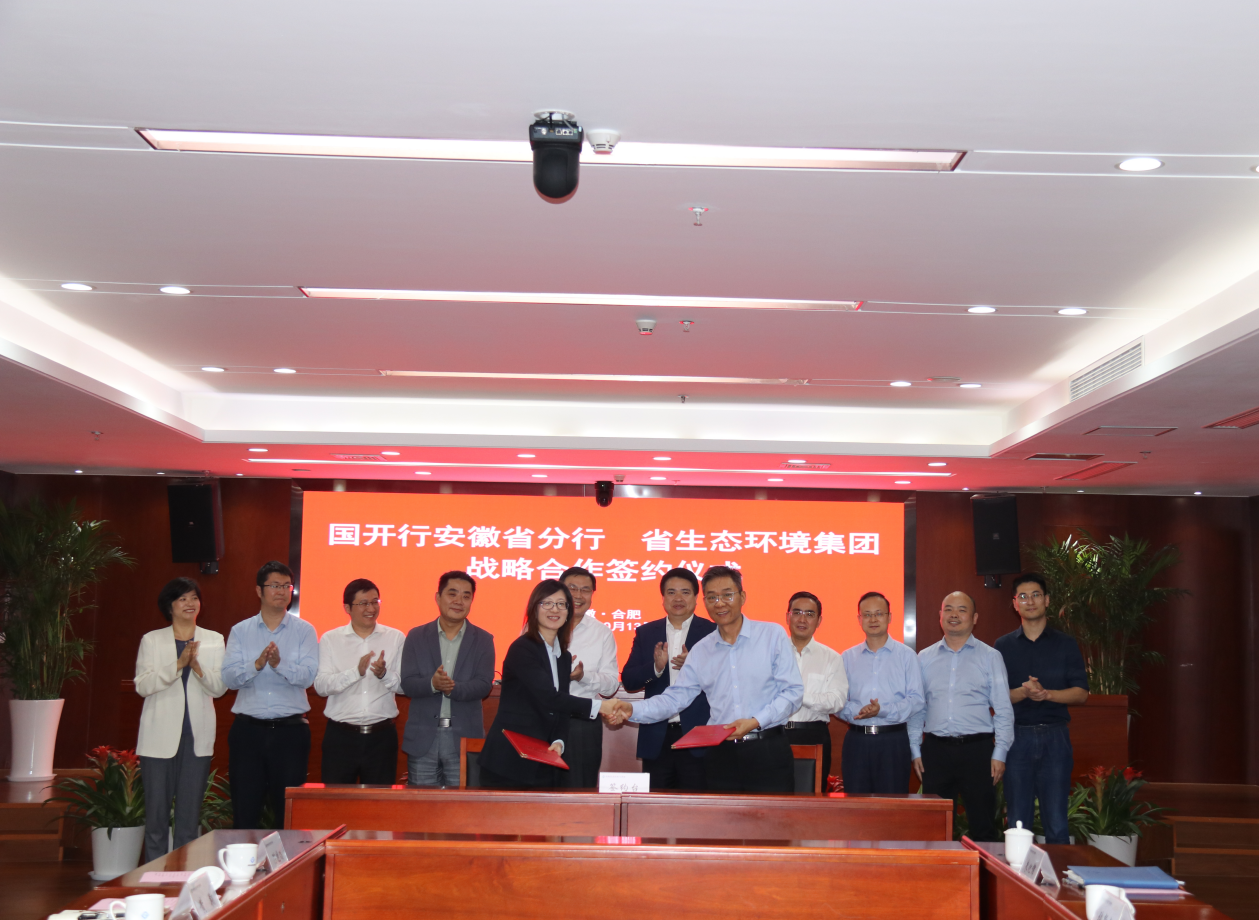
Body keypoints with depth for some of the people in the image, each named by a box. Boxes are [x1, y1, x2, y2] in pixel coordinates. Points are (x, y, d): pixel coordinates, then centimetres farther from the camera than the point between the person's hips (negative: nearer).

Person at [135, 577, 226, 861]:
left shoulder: (214, 641, 10)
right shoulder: (151, 640, 7)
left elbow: (219, 688, 1)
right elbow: (142, 685, -6)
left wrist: (197, 666, -17)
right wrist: (178, 664, -16)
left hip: (197, 736, 1)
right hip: (160, 735, -1)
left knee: (190, 812, 3)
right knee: (156, 811, 0)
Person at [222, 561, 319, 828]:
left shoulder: (304, 631, 5)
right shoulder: (240, 631, 9)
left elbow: (308, 675, -8)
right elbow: (229, 678, -3)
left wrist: (280, 664, -26)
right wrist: (257, 664, -21)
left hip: (290, 729, -1)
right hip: (248, 728, 1)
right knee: (244, 811, 4)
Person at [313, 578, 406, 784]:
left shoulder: (395, 638, 7)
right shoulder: (330, 639, 5)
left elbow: (405, 685, 1)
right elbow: (321, 685, -6)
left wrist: (384, 674, -19)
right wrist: (356, 672, -19)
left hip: (382, 736, 1)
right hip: (340, 736, -1)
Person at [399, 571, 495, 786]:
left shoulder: (483, 640, 6)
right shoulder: (416, 637, 7)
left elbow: (484, 685, -6)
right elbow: (407, 684, -2)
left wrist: (453, 688, -24)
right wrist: (433, 684, -23)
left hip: (464, 738, -1)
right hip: (423, 737, 1)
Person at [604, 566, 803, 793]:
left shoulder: (772, 635, 1)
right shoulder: (701, 650, 11)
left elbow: (793, 691, -3)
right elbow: (675, 697, 8)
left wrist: (756, 721, -15)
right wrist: (632, 709, -8)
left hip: (767, 751, -3)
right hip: (721, 755, 3)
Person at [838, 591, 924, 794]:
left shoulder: (906, 655, 5)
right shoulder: (848, 658, 12)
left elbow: (916, 699, -3)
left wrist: (882, 710, -17)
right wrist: (857, 711, -15)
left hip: (893, 740, -2)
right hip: (856, 740, 2)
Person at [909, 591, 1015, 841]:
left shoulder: (990, 657, 6)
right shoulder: (924, 658, 11)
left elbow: (1003, 710, 3)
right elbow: (916, 708, 13)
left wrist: (999, 754, -4)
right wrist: (915, 751, 6)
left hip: (977, 748, -2)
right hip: (935, 749, 2)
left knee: (982, 825, -1)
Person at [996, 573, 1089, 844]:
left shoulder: (1065, 644, 9)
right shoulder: (1003, 646, 9)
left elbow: (1081, 694, 1)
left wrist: (1046, 693, -15)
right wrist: (1023, 692, -16)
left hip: (1055, 737, 0)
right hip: (1016, 736, 0)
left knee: (1057, 823, -1)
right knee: (1017, 823, 3)